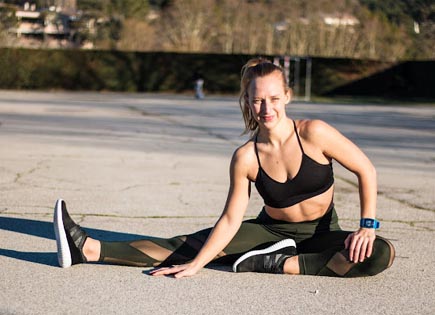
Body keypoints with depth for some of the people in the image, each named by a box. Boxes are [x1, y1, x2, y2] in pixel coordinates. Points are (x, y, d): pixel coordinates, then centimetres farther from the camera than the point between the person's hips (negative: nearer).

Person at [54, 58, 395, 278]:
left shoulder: (313, 134, -19)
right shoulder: (246, 157, -13)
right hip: (270, 230, 1)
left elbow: (366, 170, -9)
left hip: (321, 234, -1)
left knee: (381, 254, -31)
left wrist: (368, 226, -15)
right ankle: (89, 249, -22)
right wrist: (194, 265, -18)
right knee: (190, 243, -14)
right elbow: (230, 221, -10)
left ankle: (279, 263, -27)